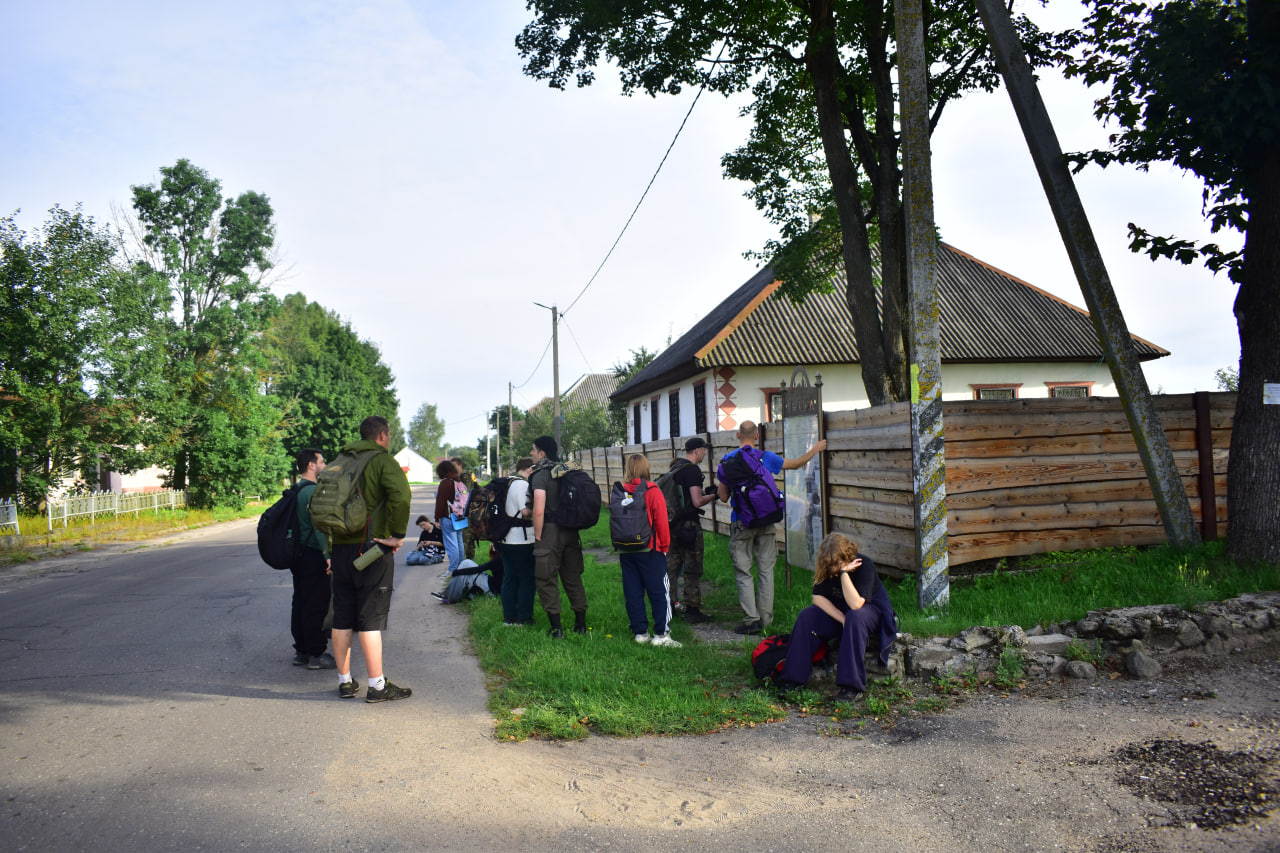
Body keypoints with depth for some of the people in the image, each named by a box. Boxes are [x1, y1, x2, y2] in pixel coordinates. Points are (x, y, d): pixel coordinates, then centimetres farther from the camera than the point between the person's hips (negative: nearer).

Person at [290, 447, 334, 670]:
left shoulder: (296, 491, 14)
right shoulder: (313, 491, -17)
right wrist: (328, 555, -24)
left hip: (298, 555, 10)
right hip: (313, 556, -10)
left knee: (300, 604, 14)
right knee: (317, 606, -3)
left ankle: (301, 651, 22)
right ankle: (316, 655, 2)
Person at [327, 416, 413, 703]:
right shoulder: (382, 460, -7)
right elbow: (401, 496, -25)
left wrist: (328, 545, 15)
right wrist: (397, 535, -16)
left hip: (340, 548, 6)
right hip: (371, 548, -6)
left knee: (342, 618, 12)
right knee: (370, 618, -3)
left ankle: (345, 682, 21)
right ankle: (377, 686, 3)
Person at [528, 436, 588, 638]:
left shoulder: (540, 475, -12)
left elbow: (539, 511, -20)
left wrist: (537, 536, -11)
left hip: (550, 531, -7)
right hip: (570, 532, 7)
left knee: (546, 580, 2)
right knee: (573, 578, 14)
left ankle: (556, 629, 3)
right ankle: (581, 624, 20)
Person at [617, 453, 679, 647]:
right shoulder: (652, 491, -10)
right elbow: (661, 522, -8)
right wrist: (665, 545, 4)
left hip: (625, 550, 4)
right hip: (650, 550, -4)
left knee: (632, 593, 9)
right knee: (659, 592, 2)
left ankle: (640, 632, 13)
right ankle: (661, 634, 0)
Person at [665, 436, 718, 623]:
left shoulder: (675, 467, 13)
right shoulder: (693, 470, -15)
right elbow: (697, 502, -20)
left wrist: (704, 492, 21)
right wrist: (713, 496, -5)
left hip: (673, 523, 9)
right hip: (689, 524, -9)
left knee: (672, 565, 13)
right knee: (692, 569, -1)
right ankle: (692, 610, 4)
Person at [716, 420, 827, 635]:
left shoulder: (727, 461, -3)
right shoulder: (766, 458, 0)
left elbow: (723, 496, 1)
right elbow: (796, 463, 14)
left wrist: (719, 481, 21)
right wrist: (816, 449, 31)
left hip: (741, 523, -2)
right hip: (766, 521, 2)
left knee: (743, 572, 3)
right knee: (766, 570, 11)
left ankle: (751, 619, -2)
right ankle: (765, 617, 15)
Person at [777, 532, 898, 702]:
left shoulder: (864, 565, -26)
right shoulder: (827, 567, -10)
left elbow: (856, 604, -37)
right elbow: (818, 597, -13)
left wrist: (844, 572, -40)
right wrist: (842, 619, -24)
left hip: (873, 612, -5)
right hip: (839, 611, 5)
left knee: (856, 617, -39)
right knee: (807, 616, -19)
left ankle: (853, 687, -36)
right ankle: (793, 677, -14)